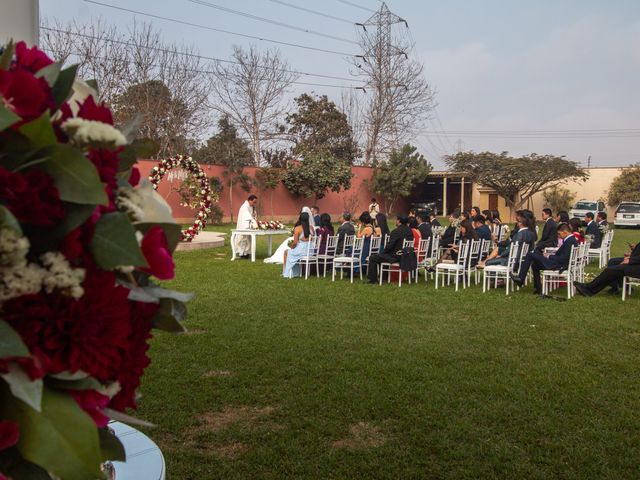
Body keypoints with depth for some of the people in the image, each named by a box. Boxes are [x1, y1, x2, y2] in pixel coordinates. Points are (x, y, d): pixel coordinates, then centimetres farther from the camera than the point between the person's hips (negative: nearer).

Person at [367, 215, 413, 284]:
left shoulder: (396, 231, -19)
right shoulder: (410, 231, 5)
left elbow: (389, 245, -18)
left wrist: (383, 252, 1)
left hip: (396, 257, -9)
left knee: (372, 258, 1)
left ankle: (373, 279, 3)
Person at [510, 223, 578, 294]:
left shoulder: (569, 241, -20)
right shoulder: (572, 239, 11)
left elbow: (563, 258, -24)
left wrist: (549, 256, -13)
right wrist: (550, 256, 3)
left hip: (558, 265, -11)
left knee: (530, 254, -10)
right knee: (535, 264, 27)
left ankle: (520, 278, -2)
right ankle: (537, 288, 27)